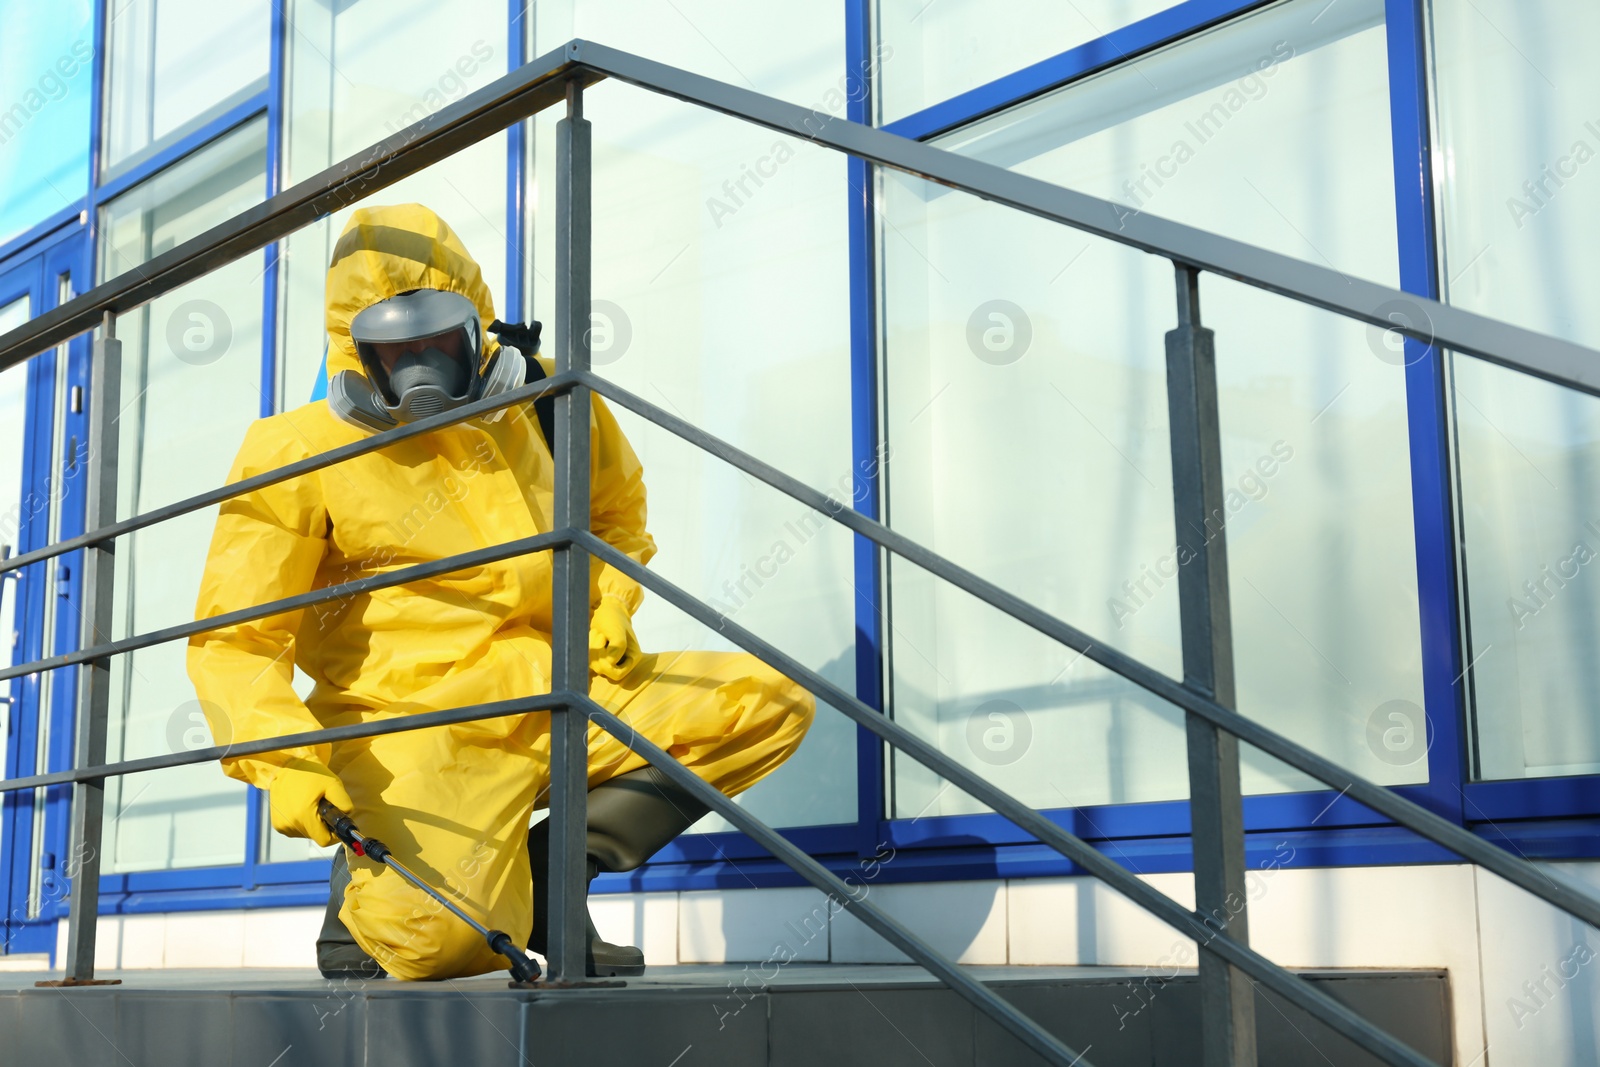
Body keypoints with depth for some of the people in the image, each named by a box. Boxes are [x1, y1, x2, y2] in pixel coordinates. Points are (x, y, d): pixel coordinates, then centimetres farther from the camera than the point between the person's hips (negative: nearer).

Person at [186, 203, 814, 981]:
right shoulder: (301, 455, -2)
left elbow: (616, 514, 30)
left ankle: (544, 872, -6)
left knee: (772, 703, -11)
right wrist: (285, 763, -23)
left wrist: (611, 603, 9)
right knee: (446, 940, -32)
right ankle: (369, 884, 7)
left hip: (555, 700, 6)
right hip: (418, 729, -5)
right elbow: (234, 641, -6)